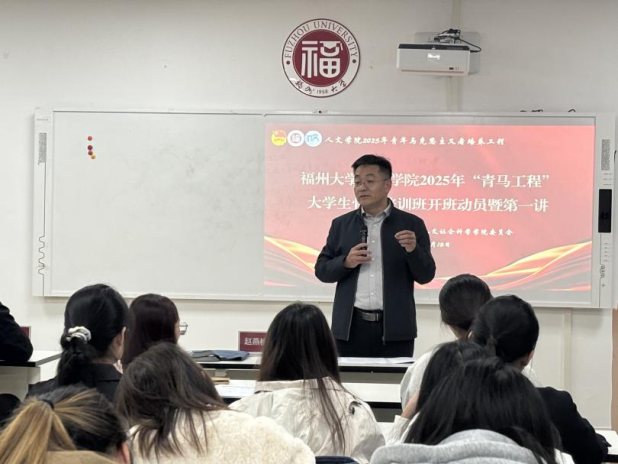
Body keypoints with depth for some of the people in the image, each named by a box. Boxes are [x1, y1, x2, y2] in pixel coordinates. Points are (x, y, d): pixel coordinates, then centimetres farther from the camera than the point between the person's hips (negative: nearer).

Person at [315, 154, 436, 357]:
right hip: (351, 327, 2)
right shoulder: (341, 224, 11)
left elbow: (426, 275, 3)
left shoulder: (411, 224, 5)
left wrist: (413, 250, -16)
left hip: (394, 329, -2)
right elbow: (321, 270, 11)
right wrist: (345, 262, -8)